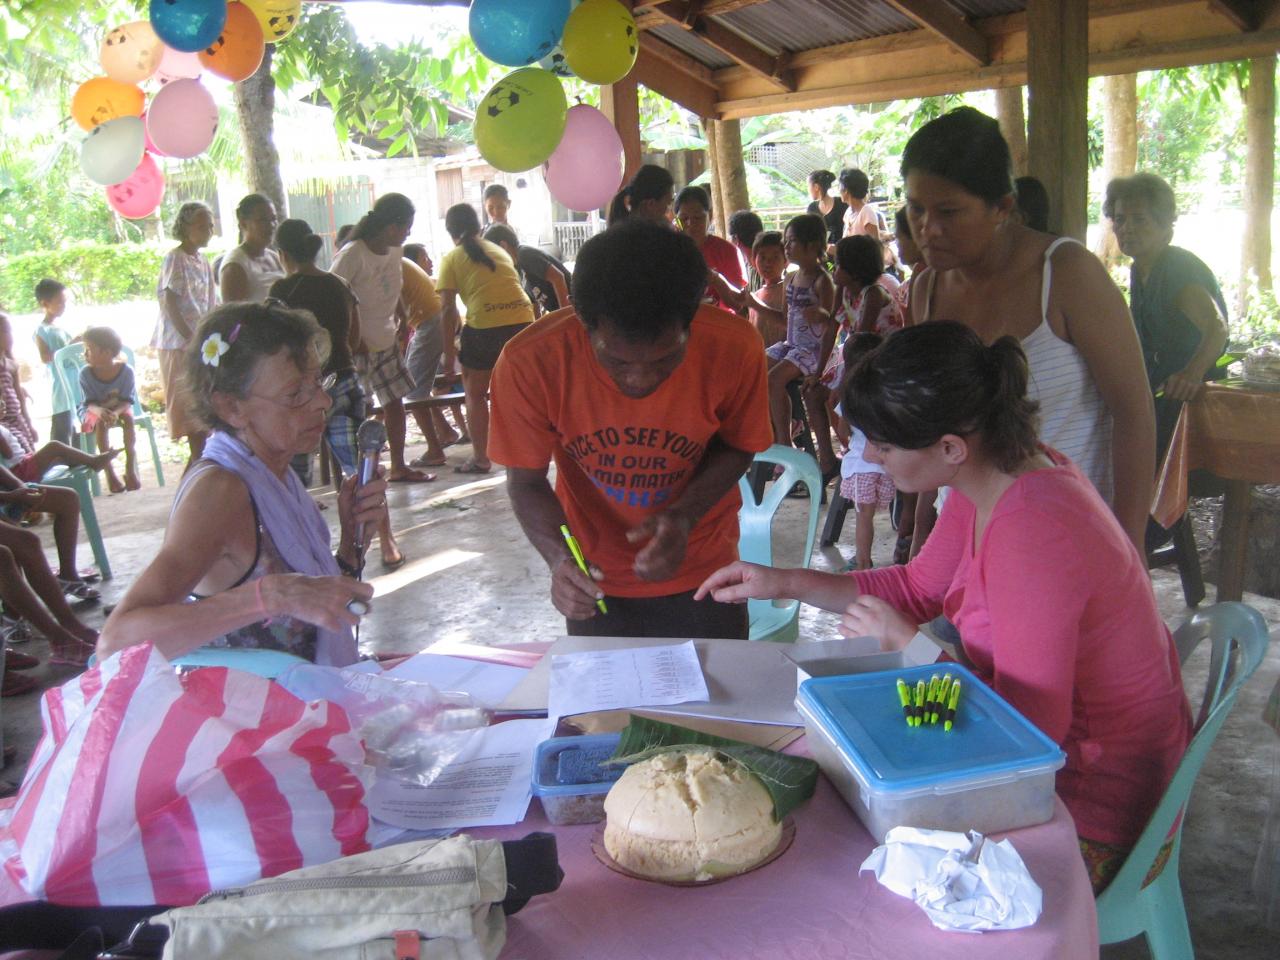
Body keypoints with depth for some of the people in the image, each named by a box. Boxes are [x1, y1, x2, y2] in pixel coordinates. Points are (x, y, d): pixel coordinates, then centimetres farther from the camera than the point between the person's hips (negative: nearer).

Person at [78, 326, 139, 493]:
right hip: (93, 410, 0)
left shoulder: (126, 370, -20)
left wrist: (115, 412, -43)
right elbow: (90, 403, -20)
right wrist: (100, 411, -45)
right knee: (101, 422, -33)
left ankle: (131, 467, -29)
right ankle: (109, 472, -32)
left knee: (128, 417, -32)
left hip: (119, 408, 0)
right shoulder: (86, 373, -18)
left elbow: (127, 401, -21)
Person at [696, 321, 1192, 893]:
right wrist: (785, 583, 3)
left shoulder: (1031, 534, -33)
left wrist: (910, 647, -21)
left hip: (1093, 804, -8)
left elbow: (1032, 724, -32)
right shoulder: (1001, 471, -4)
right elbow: (920, 588, 10)